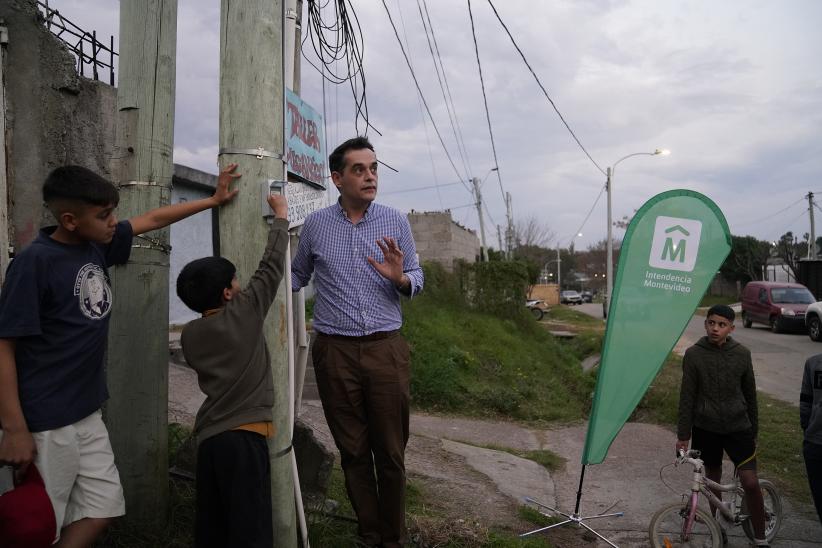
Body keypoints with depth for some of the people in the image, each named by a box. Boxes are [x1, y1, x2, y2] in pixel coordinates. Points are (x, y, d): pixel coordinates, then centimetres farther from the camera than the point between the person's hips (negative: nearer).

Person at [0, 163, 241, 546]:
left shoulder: (96, 245, 2)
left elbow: (154, 219, 15)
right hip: (44, 425, -7)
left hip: (87, 414, 7)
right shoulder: (34, 263, -18)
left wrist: (213, 200, 20)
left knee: (104, 508, 11)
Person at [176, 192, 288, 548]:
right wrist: (280, 215, 9)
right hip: (243, 434, -6)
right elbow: (271, 266, -3)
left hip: (207, 436, 7)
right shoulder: (243, 314, -9)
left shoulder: (190, 335, 6)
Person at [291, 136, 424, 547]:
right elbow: (297, 275, 19)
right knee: (353, 451, 10)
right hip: (334, 351, 1)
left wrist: (400, 278, -14)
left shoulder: (396, 221, 4)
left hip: (386, 348, 0)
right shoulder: (316, 224, 5)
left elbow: (417, 280, 7)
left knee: (391, 451, 6)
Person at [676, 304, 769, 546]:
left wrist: (753, 430, 12)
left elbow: (750, 394, 8)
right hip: (706, 428, 0)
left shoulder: (742, 354, -2)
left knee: (751, 483, -6)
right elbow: (687, 397, -5)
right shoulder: (694, 354, -8)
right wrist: (683, 435, -4)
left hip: (738, 427, 1)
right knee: (713, 479, 12)